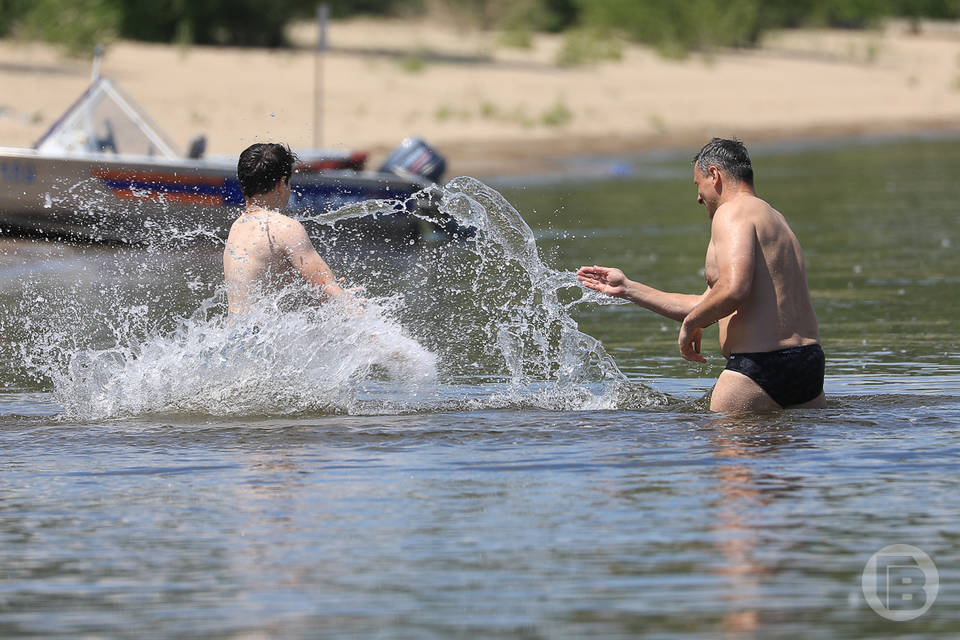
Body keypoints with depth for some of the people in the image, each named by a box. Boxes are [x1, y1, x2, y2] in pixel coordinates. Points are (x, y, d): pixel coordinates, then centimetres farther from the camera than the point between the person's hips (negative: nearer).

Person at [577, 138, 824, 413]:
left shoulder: (732, 212, -7)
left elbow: (733, 290, -25)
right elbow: (706, 306, 27)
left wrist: (689, 323, -6)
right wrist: (628, 288, 31)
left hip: (760, 366, -10)